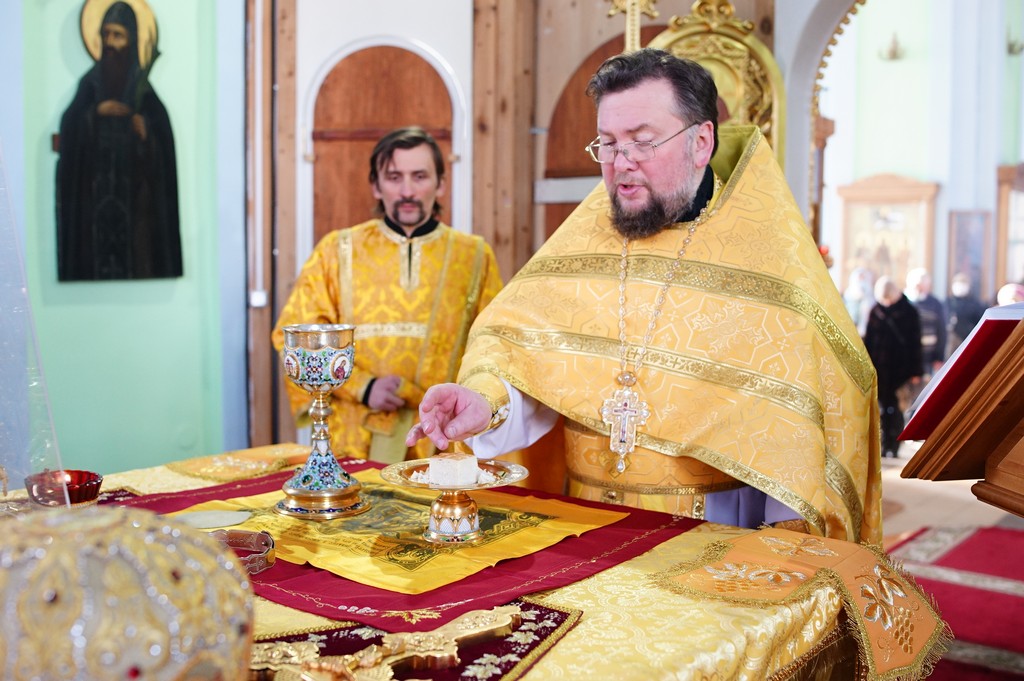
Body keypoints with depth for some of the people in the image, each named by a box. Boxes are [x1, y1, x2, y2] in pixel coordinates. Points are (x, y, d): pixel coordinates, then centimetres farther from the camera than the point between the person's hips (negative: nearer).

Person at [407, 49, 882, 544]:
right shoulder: (586, 232, 11)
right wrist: (486, 400, -18)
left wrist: (787, 538, -10)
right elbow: (514, 337, 3)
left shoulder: (766, 246, 1)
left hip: (719, 526, -2)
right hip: (587, 529, 3)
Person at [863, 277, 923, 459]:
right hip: (880, 368, 2)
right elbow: (868, 340, 9)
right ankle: (884, 445, 11)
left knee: (896, 409, -2)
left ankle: (893, 447, 5)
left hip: (900, 368, -2)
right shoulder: (876, 311, 6)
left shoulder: (909, 312, 0)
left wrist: (916, 371, -2)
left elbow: (915, 343, 1)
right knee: (883, 407, 4)